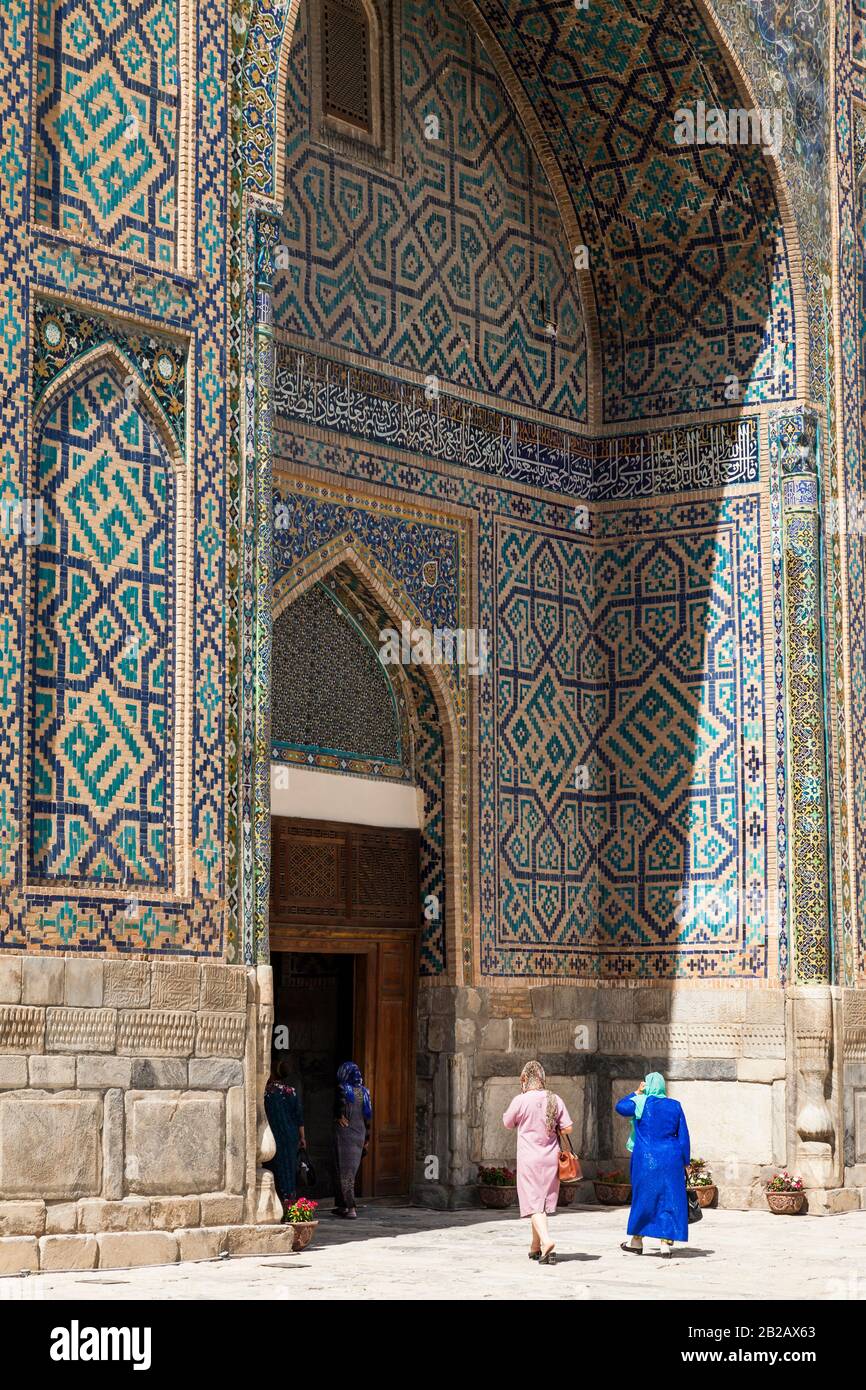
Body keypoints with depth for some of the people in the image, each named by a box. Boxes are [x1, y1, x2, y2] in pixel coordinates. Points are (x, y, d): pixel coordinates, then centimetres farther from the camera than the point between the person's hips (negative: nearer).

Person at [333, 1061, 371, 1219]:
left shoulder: (343, 1089, -9)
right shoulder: (363, 1091, 8)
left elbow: (341, 1103, -28)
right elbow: (368, 1115, 10)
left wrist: (339, 1117, -8)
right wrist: (366, 1139, 15)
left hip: (345, 1134, -6)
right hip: (360, 1134, 6)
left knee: (344, 1171, -2)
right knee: (352, 1170, 16)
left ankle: (351, 1208, -10)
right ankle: (343, 1206, 23)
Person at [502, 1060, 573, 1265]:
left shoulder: (520, 1100, -12)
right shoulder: (554, 1100, -1)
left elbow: (507, 1123, 3)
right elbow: (568, 1128, 0)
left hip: (529, 1159, -4)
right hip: (550, 1158, 4)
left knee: (534, 1203, -4)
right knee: (543, 1203, 16)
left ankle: (546, 1241, -25)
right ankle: (535, 1247, 26)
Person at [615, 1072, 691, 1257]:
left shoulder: (641, 1104, -6)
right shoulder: (675, 1106, 2)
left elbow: (620, 1107, 8)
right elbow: (683, 1136, 3)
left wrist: (636, 1093, 16)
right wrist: (685, 1162, 9)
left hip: (646, 1159, -2)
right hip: (671, 1159, 2)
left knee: (643, 1197, 9)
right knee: (668, 1198, 5)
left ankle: (637, 1241, 17)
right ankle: (665, 1242, 0)